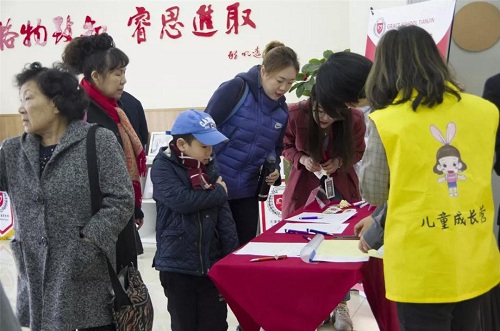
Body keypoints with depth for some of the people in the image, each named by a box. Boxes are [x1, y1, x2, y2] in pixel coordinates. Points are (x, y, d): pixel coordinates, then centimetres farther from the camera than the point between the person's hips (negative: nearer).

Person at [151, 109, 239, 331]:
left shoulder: (208, 167, 7)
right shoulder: (163, 166, -7)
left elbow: (224, 215, 5)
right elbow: (180, 200, -23)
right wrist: (219, 192, -10)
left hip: (211, 262, 4)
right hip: (178, 264, -4)